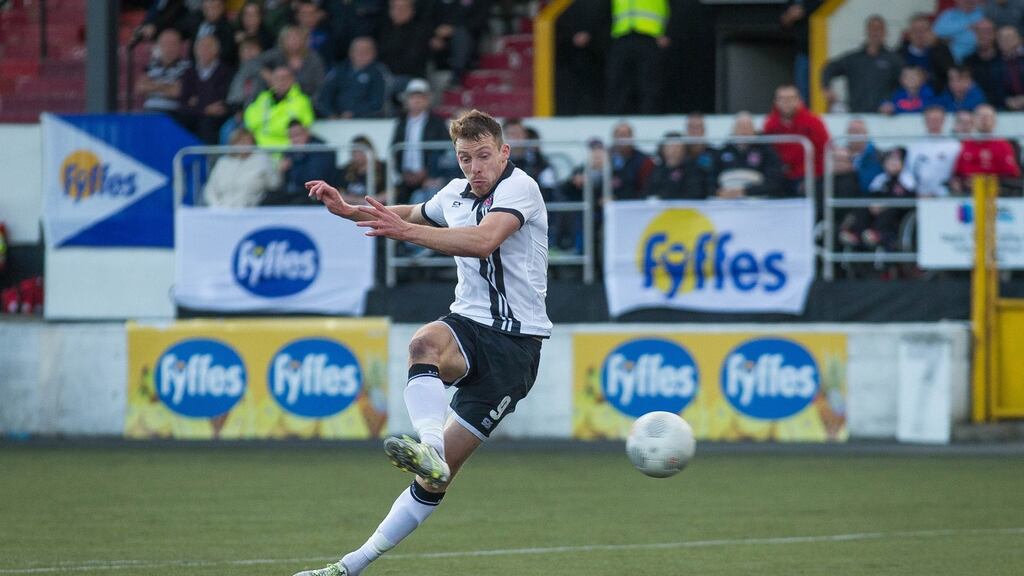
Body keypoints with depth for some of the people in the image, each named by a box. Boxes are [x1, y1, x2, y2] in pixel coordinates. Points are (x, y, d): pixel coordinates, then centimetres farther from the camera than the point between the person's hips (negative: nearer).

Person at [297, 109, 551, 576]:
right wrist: (348, 211, 21)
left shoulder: (518, 187, -12)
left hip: (514, 343, -5)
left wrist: (406, 231, -40)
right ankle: (429, 448, -47)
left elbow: (483, 240, -31)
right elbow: (415, 215, 34)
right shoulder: (456, 193, 10)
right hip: (467, 323, 5)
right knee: (424, 342, -34)